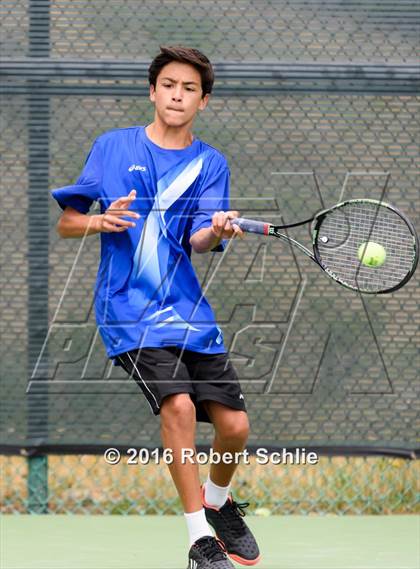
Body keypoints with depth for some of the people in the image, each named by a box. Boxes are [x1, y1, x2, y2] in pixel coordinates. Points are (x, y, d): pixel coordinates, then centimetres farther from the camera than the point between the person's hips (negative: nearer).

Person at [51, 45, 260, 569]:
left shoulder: (211, 164, 8)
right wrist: (100, 221, -13)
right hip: (129, 308, -3)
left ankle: (217, 501, 33)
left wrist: (215, 231, -28)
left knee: (234, 425, -2)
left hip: (188, 309, 3)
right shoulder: (112, 147, 5)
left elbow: (199, 241, -5)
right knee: (178, 403, -25)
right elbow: (65, 223, 8)